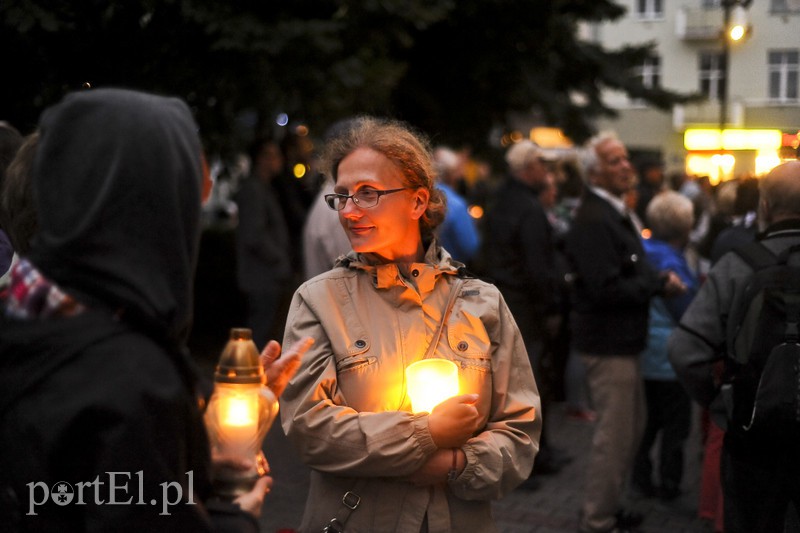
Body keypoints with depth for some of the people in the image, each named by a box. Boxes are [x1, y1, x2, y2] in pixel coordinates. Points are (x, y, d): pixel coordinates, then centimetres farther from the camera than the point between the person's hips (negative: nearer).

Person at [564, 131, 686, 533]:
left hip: (622, 341, 11)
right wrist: (660, 284, -17)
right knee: (615, 434, -1)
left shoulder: (613, 213, 13)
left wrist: (657, 279, 1)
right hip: (607, 344, -10)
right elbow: (607, 288, -27)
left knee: (631, 427, 20)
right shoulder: (593, 221, -21)